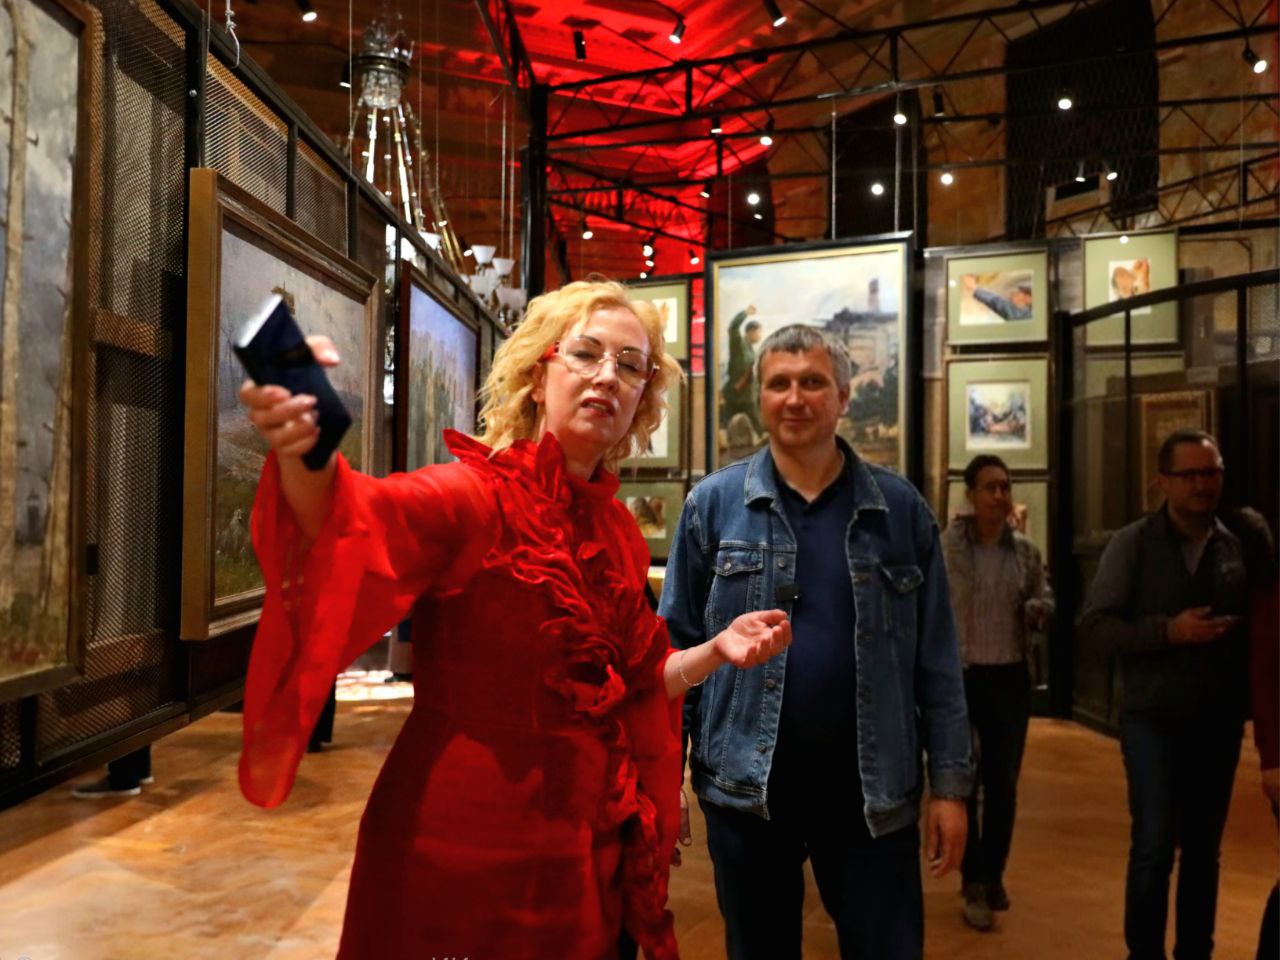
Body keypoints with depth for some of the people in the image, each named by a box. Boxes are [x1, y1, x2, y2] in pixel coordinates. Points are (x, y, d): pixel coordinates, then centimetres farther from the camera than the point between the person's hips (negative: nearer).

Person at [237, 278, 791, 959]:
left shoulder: (618, 530, 3)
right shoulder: (473, 495, -15)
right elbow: (357, 521, -37)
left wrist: (717, 651, 1)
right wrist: (306, 450, -57)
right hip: (463, 852, -6)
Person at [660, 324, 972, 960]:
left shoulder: (900, 508, 1)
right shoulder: (713, 504, -1)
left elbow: (935, 658, 3)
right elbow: (677, 647, 1)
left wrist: (950, 782, 1)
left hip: (871, 783, 1)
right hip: (744, 783, 0)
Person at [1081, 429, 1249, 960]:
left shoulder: (1237, 547, 3)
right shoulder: (1132, 543, -5)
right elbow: (1096, 620, -8)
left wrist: (1246, 698, -5)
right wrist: (1169, 631, -19)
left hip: (1219, 720, 3)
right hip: (1154, 718, -3)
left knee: (1203, 848, 13)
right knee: (1155, 845, -4)